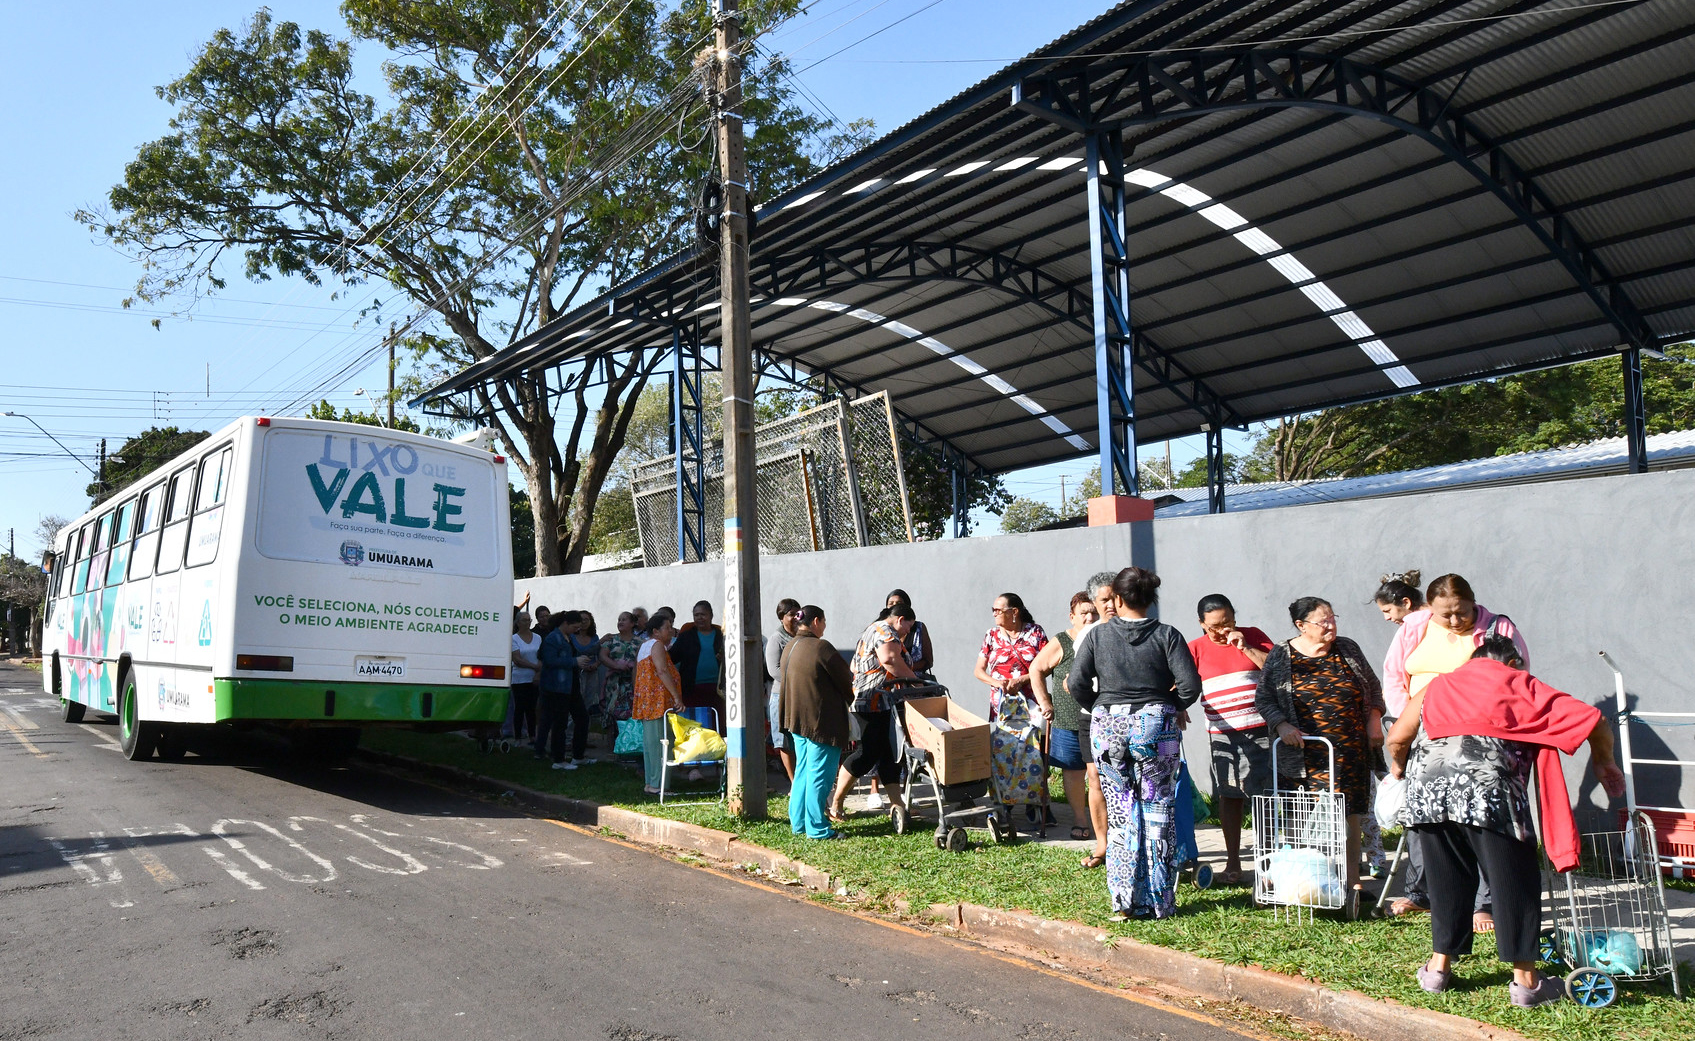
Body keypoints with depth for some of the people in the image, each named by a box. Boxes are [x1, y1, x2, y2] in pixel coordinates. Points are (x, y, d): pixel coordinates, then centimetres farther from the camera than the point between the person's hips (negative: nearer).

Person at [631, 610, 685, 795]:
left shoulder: (644, 645, 21)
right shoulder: (657, 645, -10)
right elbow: (662, 671, -22)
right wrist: (677, 697, -24)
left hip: (646, 701, 10)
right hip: (658, 701, -10)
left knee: (650, 741, 12)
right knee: (657, 742, -9)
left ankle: (650, 782, 15)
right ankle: (656, 784, -10)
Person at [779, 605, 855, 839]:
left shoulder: (789, 647, 9)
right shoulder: (820, 647, -17)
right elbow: (844, 679, -9)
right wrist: (851, 700, 10)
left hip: (796, 719, 9)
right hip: (820, 720, -9)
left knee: (803, 771, 17)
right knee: (819, 773, -2)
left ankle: (798, 823, 23)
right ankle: (817, 828, 2)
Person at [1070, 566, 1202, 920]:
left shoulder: (1097, 635, -1)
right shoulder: (1167, 635, -3)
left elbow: (1078, 684, -4)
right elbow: (1190, 686, -9)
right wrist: (1167, 706, 10)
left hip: (1108, 728, 1)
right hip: (1156, 727, -1)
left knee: (1121, 814, 7)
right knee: (1158, 813, 7)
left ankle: (1126, 901, 9)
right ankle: (1159, 901, 11)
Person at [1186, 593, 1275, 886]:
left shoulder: (1252, 636, 6)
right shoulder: (1196, 648, 5)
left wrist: (1246, 648, -9)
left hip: (1260, 730, -1)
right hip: (1222, 734, 1)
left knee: (1263, 796, -2)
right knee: (1229, 798, 6)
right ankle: (1233, 864, 16)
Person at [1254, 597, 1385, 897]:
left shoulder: (1348, 649, 10)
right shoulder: (1281, 656, 0)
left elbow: (1373, 690, 19)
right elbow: (1263, 698, 2)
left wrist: (1374, 722, 7)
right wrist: (1282, 726, -11)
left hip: (1350, 751, 3)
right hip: (1306, 754, -2)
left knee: (1348, 814, 1)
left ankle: (1352, 881, 7)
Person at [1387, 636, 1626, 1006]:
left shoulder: (1438, 685, 28)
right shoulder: (1520, 684, 21)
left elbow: (1396, 738, 20)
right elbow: (1593, 720, 17)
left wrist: (1398, 765, 41)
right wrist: (1604, 762, 35)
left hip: (1427, 785, 3)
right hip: (1487, 785, -3)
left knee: (1446, 878, 16)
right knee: (1514, 879, 9)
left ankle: (1439, 967, 24)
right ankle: (1525, 979, 14)